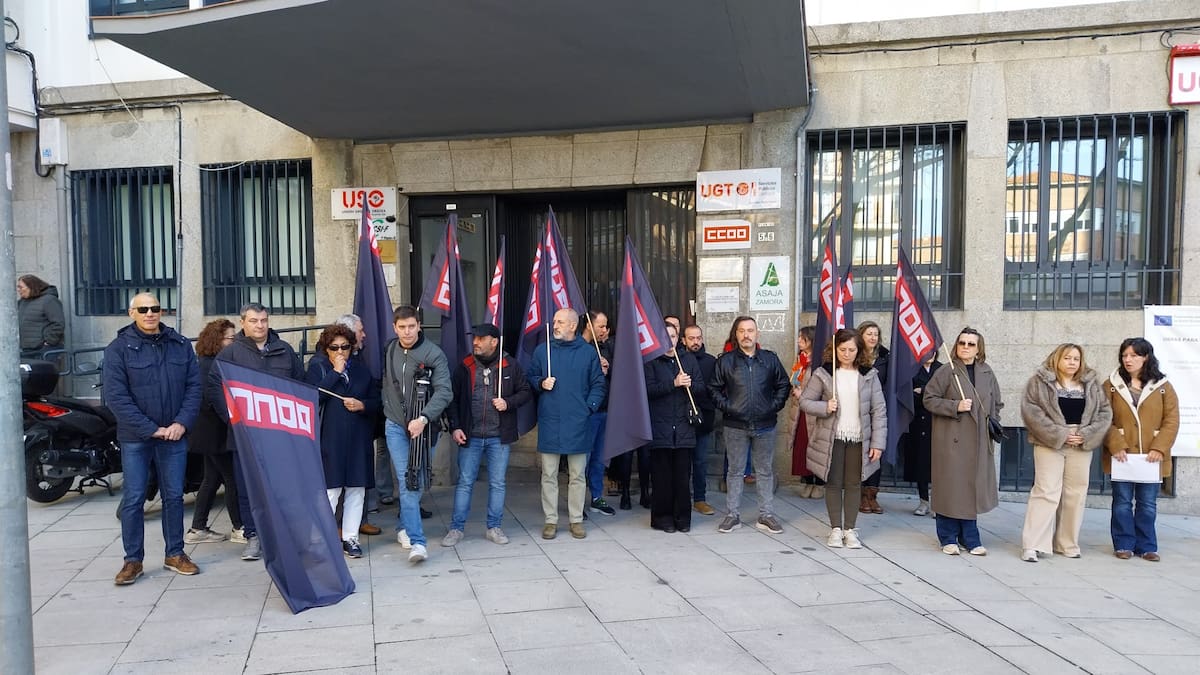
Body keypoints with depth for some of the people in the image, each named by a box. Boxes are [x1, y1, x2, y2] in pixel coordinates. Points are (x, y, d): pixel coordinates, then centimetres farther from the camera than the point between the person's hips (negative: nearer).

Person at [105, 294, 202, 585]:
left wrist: (182, 423, -10)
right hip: (135, 437, -2)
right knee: (133, 498, 3)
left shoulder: (181, 345, 5)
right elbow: (116, 397, -10)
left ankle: (175, 554, 21)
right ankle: (133, 560, 14)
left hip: (174, 434, 3)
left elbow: (194, 386, 4)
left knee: (174, 495, 9)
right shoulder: (118, 348, -4)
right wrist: (150, 429, -15)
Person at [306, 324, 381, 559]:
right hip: (330, 437, -4)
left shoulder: (361, 368, 12)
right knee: (331, 489, -4)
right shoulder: (318, 367, 2)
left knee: (356, 489, 7)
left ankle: (350, 537, 18)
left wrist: (362, 405, -7)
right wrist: (335, 372, -13)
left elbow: (375, 399, 14)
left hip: (358, 437, 4)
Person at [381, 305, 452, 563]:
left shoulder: (434, 354, -9)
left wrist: (423, 419, -27)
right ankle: (416, 540, -5)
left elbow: (444, 392, -17)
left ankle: (403, 525, 33)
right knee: (407, 481, -7)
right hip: (396, 426, 2)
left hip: (422, 426, -2)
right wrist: (388, 410, 10)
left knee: (416, 482, 8)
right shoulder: (389, 351, 5)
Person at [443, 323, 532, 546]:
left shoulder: (510, 365, -2)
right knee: (465, 482, 5)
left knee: (497, 483, 9)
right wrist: (455, 427, -5)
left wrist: (508, 403, -13)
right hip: (470, 436, 0)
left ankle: (494, 528, 21)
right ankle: (456, 528, 14)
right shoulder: (465, 366, 1)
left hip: (499, 436, 0)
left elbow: (526, 391, 4)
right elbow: (453, 399, 4)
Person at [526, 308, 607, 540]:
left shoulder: (588, 352, 2)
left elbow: (599, 384, 6)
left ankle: (576, 520, 17)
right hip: (549, 423, 1)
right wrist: (541, 384, -8)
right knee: (549, 475, 5)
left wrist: (589, 406, -5)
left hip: (577, 423, 0)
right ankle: (550, 520, 14)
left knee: (577, 476, 7)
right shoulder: (542, 351, 4)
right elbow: (531, 379, 12)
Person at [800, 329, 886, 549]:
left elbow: (879, 410, 1)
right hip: (832, 439, -1)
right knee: (834, 483, 6)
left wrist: (878, 442, -4)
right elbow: (805, 401, 1)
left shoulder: (869, 375, 1)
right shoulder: (823, 374, -3)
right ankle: (835, 529, 18)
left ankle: (850, 529, 19)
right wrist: (825, 407, -17)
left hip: (859, 440, 1)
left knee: (854, 484, 8)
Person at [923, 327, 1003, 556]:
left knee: (974, 488, 7)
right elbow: (929, 398, -5)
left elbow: (997, 404, 20)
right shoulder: (946, 372, -4)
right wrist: (955, 407, -15)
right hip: (951, 439, -4)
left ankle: (970, 538, 18)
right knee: (950, 487, -1)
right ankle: (948, 539, 11)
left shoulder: (987, 373, 10)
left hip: (978, 441, 4)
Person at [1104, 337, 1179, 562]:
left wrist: (1159, 448, -11)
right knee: (1122, 503, 5)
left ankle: (1146, 546, 19)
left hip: (1151, 457, 1)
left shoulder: (1163, 387, 4)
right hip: (1121, 456, -1)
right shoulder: (1112, 385, 2)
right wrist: (1116, 446, -14)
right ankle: (1124, 545, 15)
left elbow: (1172, 421, 0)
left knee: (1148, 505, 8)